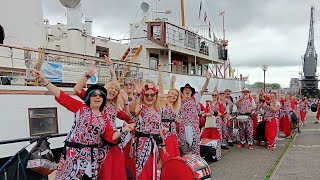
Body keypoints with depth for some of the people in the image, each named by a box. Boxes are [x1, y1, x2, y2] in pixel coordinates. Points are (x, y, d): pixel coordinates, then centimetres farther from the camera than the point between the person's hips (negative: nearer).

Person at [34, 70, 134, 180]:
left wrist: (123, 130, -10)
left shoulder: (104, 119, 10)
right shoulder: (80, 108, 1)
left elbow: (110, 137, 6)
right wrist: (44, 80, -14)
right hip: (74, 153, -3)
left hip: (92, 156, 3)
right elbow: (61, 96, -6)